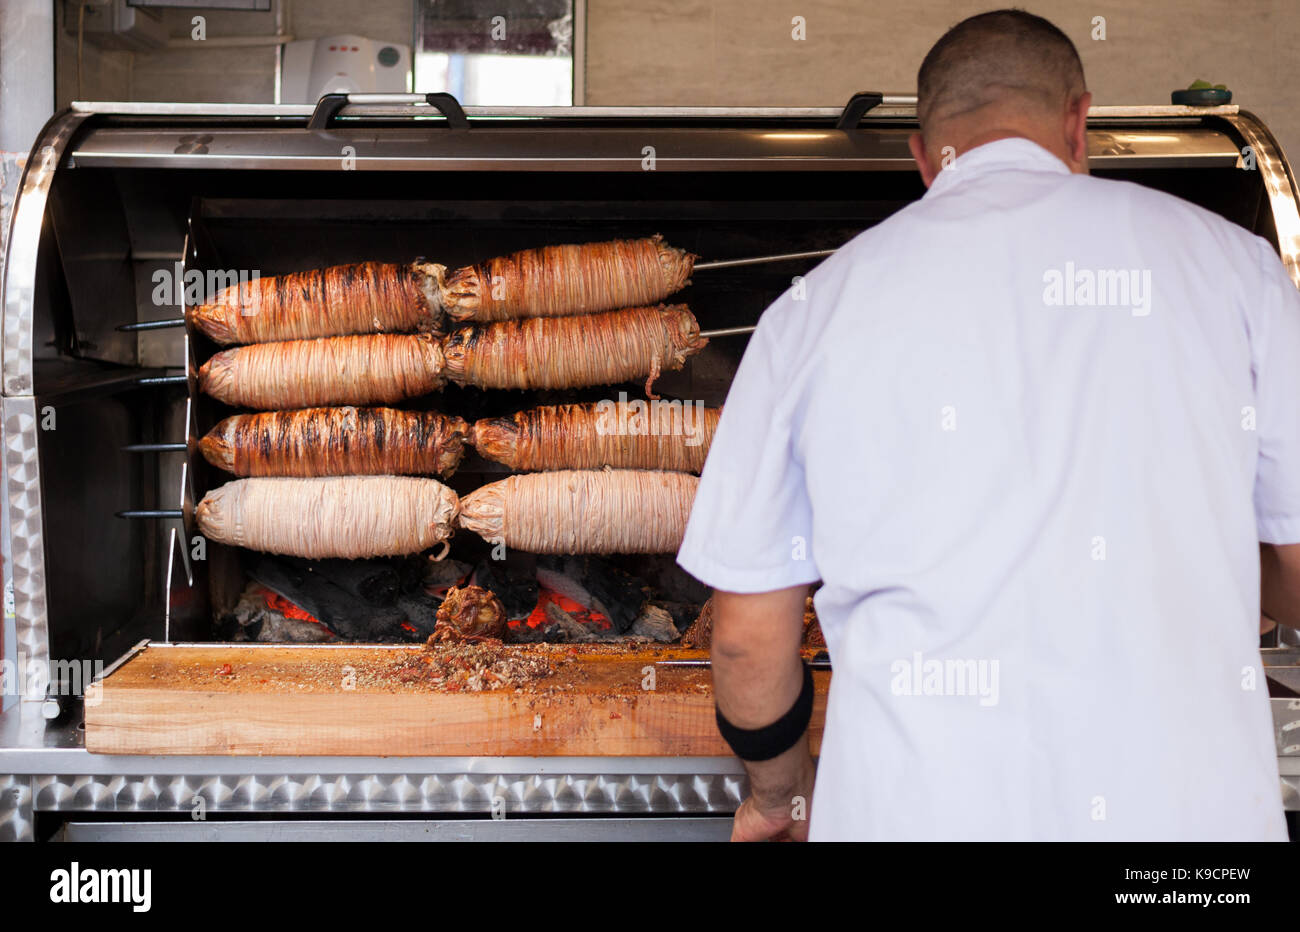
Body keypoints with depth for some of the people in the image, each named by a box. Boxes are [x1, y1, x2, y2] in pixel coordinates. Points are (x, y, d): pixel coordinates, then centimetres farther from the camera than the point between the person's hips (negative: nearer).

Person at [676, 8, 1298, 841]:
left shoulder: (814, 308, 2)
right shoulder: (1228, 259, 2)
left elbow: (749, 633, 5)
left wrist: (780, 791, 23)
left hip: (917, 806, 0)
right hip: (1194, 802, 1)